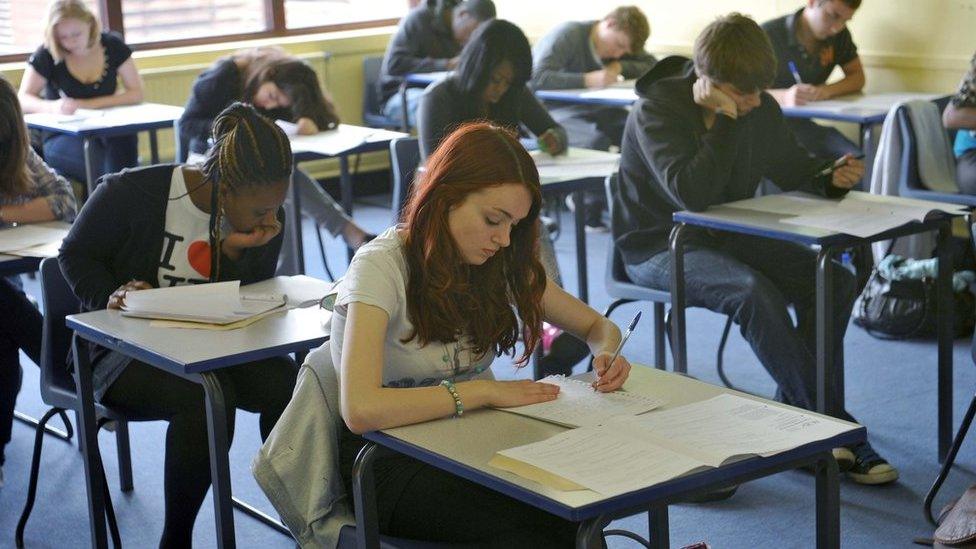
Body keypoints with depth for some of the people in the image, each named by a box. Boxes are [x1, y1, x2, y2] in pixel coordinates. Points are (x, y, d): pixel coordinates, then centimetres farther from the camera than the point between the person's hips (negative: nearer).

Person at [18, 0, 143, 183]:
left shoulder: (112, 46, 0)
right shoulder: (47, 54, -6)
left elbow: (136, 94, -4)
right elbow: (23, 99, -8)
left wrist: (86, 104, -16)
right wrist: (53, 107, -31)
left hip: (107, 130, 3)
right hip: (62, 138, -2)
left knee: (125, 138, -34)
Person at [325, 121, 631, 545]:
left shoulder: (501, 263, 3)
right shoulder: (381, 267, -16)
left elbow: (598, 325, 16)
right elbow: (361, 409, -30)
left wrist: (606, 354, -8)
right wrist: (484, 391, -26)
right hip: (390, 462, -5)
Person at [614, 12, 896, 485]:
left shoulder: (757, 108, 0)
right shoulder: (655, 110, -20)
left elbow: (793, 168, 13)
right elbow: (691, 194, -32)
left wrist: (831, 177, -9)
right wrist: (725, 120, -30)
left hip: (729, 237, 7)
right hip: (658, 247, -7)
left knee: (834, 281, -13)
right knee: (754, 292, -33)